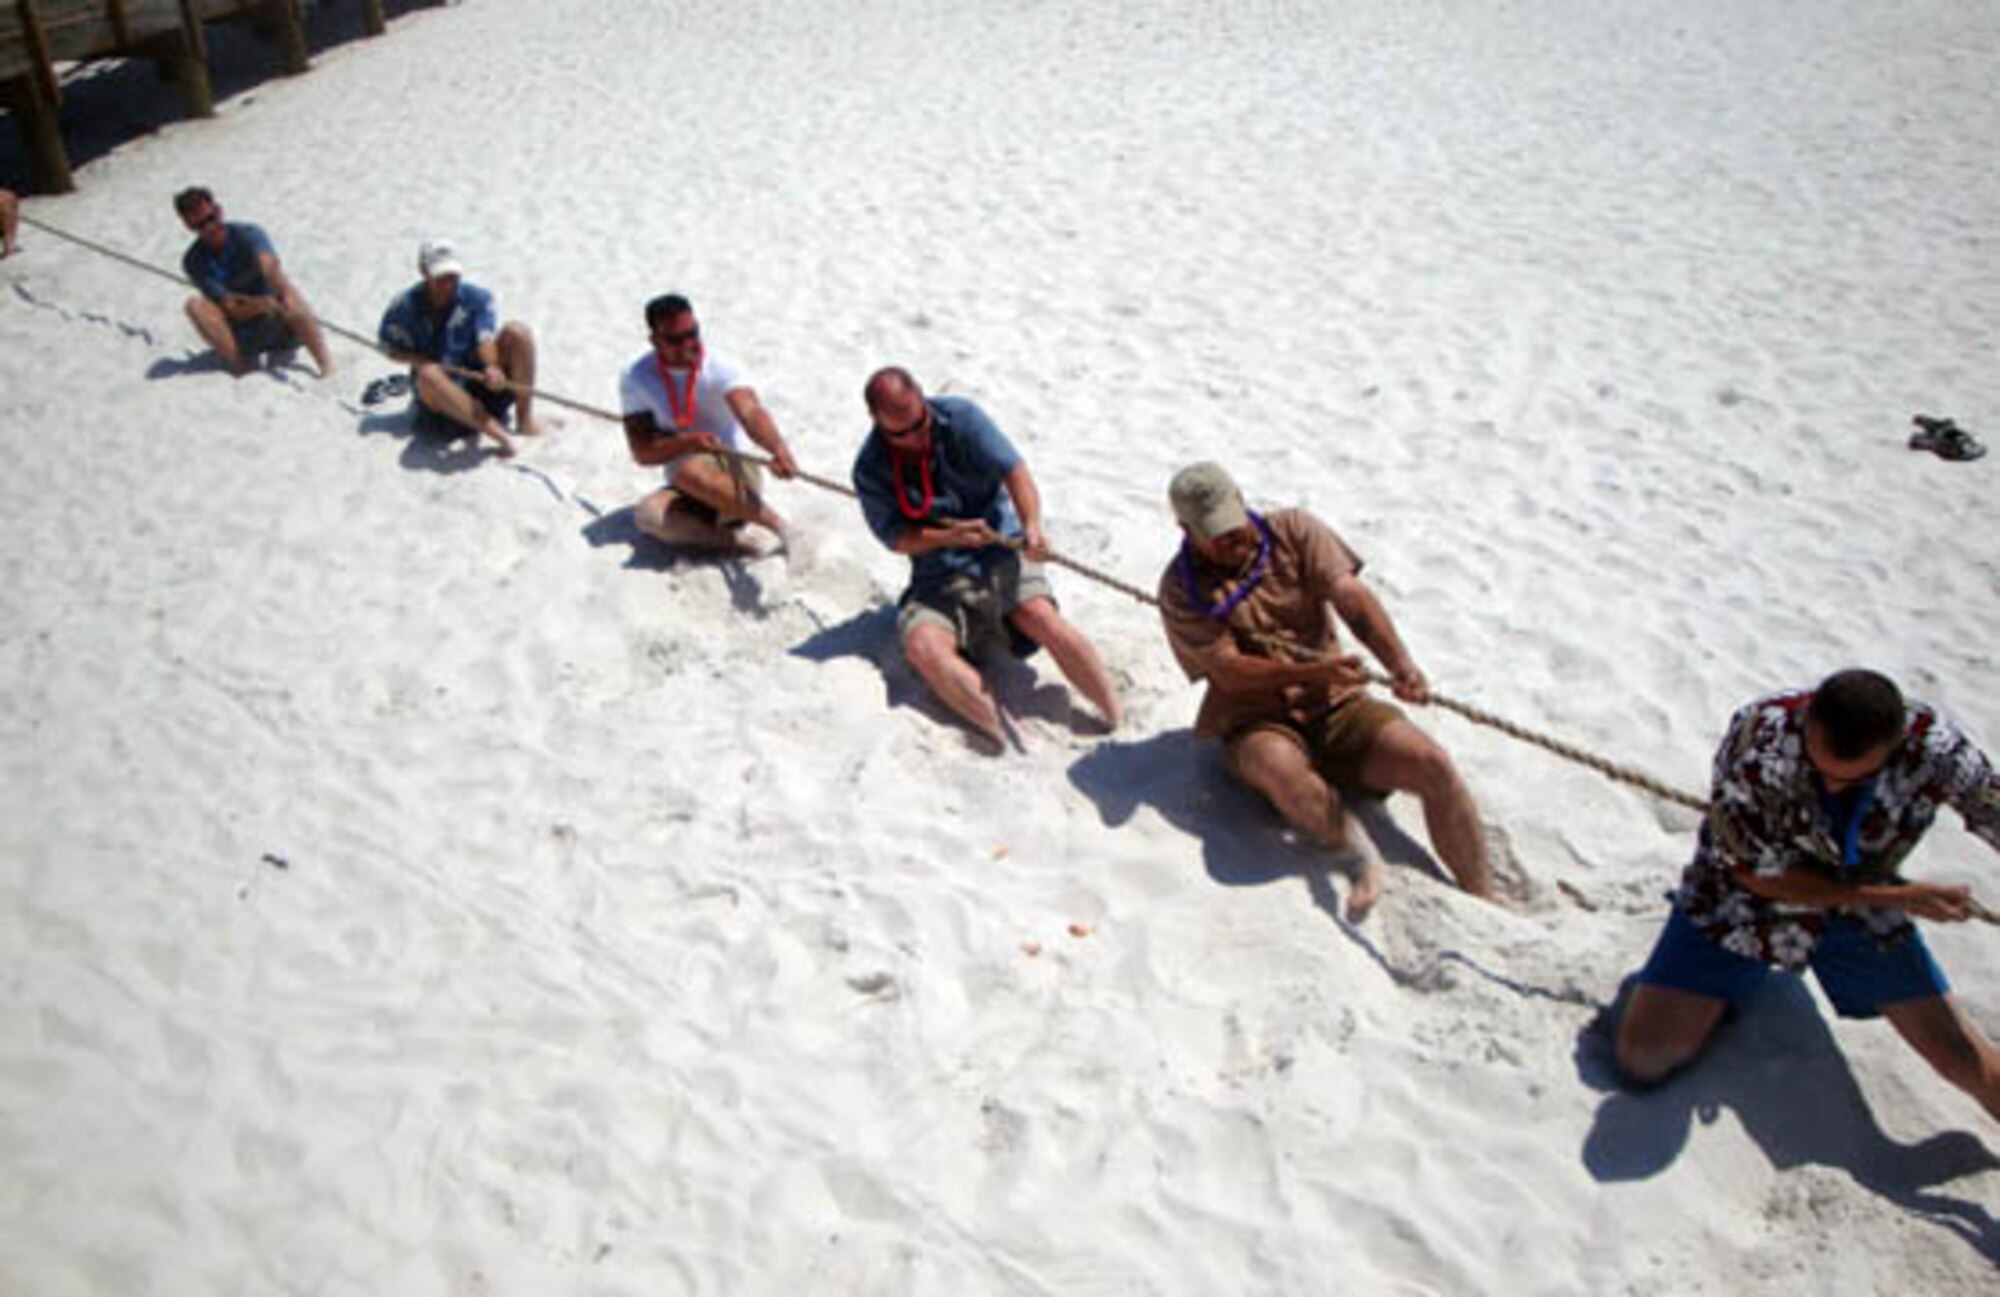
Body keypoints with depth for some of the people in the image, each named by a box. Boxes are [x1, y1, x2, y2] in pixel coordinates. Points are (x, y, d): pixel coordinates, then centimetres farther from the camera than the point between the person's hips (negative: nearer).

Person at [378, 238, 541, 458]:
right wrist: (418, 361, -16)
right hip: (443, 397, -1)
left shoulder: (477, 297, -6)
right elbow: (390, 348, 5)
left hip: (480, 380, 1)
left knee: (517, 331, -20)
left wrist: (492, 367, -43)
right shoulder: (405, 307, -5)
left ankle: (524, 418, -20)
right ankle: (497, 432, -46)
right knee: (429, 375, -38)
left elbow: (486, 339, -20)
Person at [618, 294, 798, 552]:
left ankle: (774, 523, -22)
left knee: (691, 471, -36)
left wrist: (780, 450, -52)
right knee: (647, 515, -30)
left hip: (734, 475, -2)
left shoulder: (719, 370, -12)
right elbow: (642, 451, -8)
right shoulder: (635, 378, -4)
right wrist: (688, 441, -27)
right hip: (686, 494, 3)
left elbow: (750, 411, -32)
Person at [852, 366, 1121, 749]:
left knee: (1043, 619, -27)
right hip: (938, 575, 1)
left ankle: (1120, 722, -19)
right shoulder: (871, 469, -4)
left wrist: (1032, 525, -35)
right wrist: (949, 536, -24)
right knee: (921, 645, -27)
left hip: (1001, 549, -1)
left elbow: (1014, 470, -16)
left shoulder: (960, 417, -7)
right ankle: (1001, 734, -36)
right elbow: (896, 537, -5)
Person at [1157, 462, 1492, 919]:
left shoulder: (1293, 530, 2)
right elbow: (1228, 671, -14)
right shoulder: (1182, 588, -4)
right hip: (1256, 725, -3)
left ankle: (1485, 901, -6)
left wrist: (1400, 663, -30)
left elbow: (1350, 595, -11)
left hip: (1336, 708, 3)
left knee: (1432, 764, -19)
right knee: (1281, 766, -40)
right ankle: (1361, 861, -23)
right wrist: (1311, 673, -30)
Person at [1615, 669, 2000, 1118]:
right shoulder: (1756, 743, -35)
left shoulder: (1934, 746, -27)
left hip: (1862, 906, 2)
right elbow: (1761, 876, -22)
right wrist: (1896, 898, -21)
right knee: (1642, 1059, -10)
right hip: (1746, 897, -2)